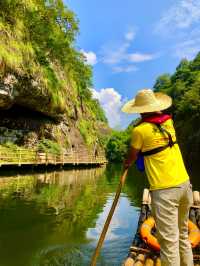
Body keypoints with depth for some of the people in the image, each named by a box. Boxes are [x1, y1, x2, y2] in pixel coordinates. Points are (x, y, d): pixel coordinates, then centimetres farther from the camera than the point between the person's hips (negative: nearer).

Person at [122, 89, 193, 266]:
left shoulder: (140, 130, -10)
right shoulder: (168, 121, 5)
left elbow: (132, 157, 7)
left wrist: (126, 164, 24)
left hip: (165, 190, -7)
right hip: (184, 184, 7)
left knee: (169, 241, 2)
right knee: (183, 235, 22)